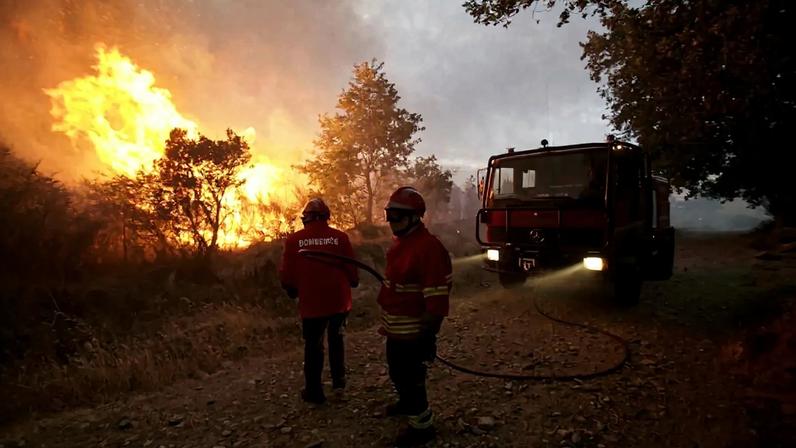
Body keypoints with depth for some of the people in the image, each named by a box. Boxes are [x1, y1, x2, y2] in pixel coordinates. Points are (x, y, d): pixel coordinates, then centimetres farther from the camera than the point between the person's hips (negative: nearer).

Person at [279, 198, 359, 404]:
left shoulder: (294, 240, -8)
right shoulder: (340, 237, -7)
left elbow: (286, 275, -4)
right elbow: (352, 270, -2)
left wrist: (292, 290, 16)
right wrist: (353, 283, 20)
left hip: (311, 302, -1)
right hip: (339, 300, 2)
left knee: (313, 345, 14)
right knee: (336, 338, 24)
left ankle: (314, 391, 21)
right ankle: (339, 380, 31)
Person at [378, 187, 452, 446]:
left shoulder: (429, 248, -25)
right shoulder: (400, 242, 6)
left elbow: (437, 301, -26)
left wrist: (426, 337, -24)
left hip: (413, 333, -10)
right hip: (396, 329, 10)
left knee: (411, 379, 4)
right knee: (397, 372, 27)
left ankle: (422, 426, 25)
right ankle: (407, 403, 53)